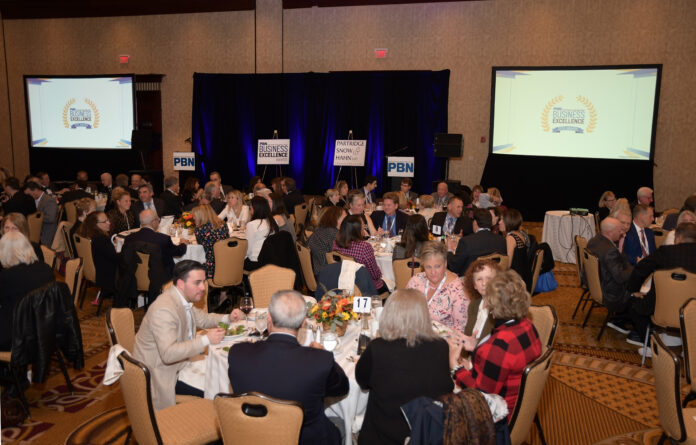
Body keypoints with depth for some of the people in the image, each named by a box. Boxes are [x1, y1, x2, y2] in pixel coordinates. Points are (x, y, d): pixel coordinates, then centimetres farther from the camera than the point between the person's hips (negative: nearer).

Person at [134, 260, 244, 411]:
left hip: (177, 363, 9)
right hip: (160, 374, -9)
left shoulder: (183, 299, 2)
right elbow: (168, 354, -36)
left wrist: (228, 318, 2)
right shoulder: (164, 310, -29)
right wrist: (205, 340, -35)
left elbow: (202, 318, 20)